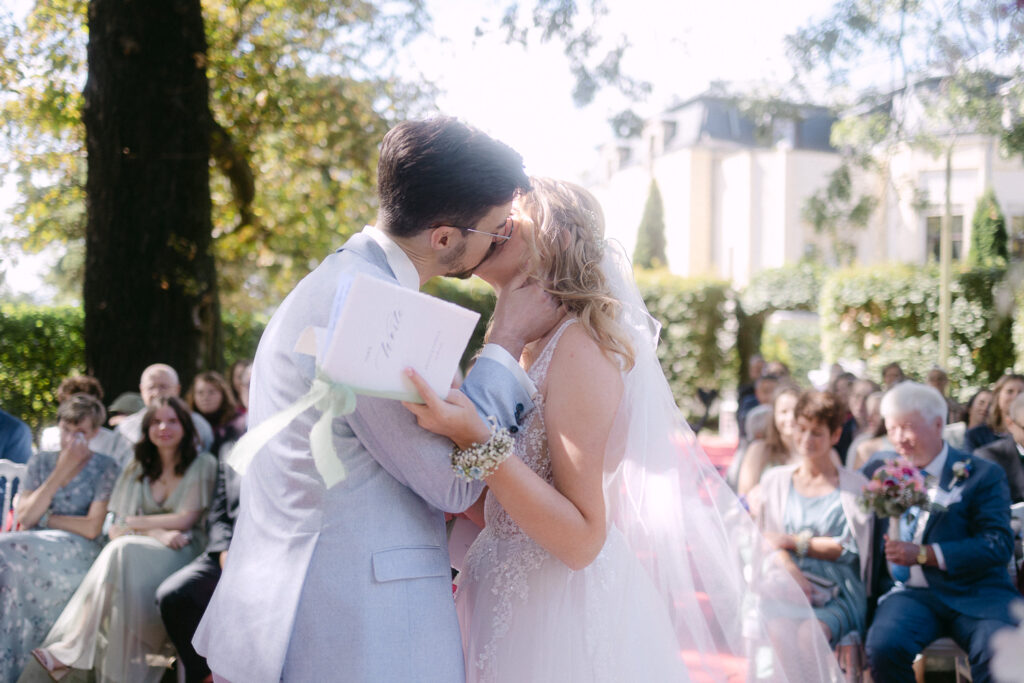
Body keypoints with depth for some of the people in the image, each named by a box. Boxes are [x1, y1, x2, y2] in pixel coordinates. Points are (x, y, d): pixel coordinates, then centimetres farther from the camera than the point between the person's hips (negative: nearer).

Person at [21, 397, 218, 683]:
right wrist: (155, 532, -13)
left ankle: (72, 649, -31)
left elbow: (184, 520, -4)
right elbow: (114, 530, 5)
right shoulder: (136, 470, 17)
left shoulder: (203, 465, 5)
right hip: (140, 550, 3)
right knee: (121, 550, -33)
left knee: (124, 553, -33)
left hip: (183, 552, -3)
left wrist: (134, 523, 5)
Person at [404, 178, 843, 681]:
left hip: (563, 620, -8)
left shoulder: (577, 345, -16)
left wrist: (477, 442, -30)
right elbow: (497, 515, 10)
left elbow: (582, 540, -22)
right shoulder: (518, 351, 9)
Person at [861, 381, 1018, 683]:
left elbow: (998, 544, -6)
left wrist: (924, 554, -13)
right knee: (884, 646, -30)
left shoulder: (982, 474, 6)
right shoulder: (880, 468, 17)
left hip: (974, 594, -2)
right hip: (909, 593, 2)